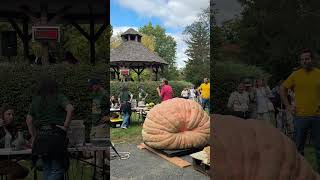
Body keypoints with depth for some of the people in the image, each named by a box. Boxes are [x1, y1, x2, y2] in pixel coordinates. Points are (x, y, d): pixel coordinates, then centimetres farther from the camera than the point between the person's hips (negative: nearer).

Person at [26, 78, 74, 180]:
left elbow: (29, 120, 16)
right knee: (57, 169, 1)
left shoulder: (35, 100, 15)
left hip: (41, 136, 6)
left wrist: (34, 136, 18)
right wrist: (66, 126, -13)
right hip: (56, 136, -5)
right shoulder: (59, 97, -1)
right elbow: (70, 109, -19)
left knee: (47, 169, 17)